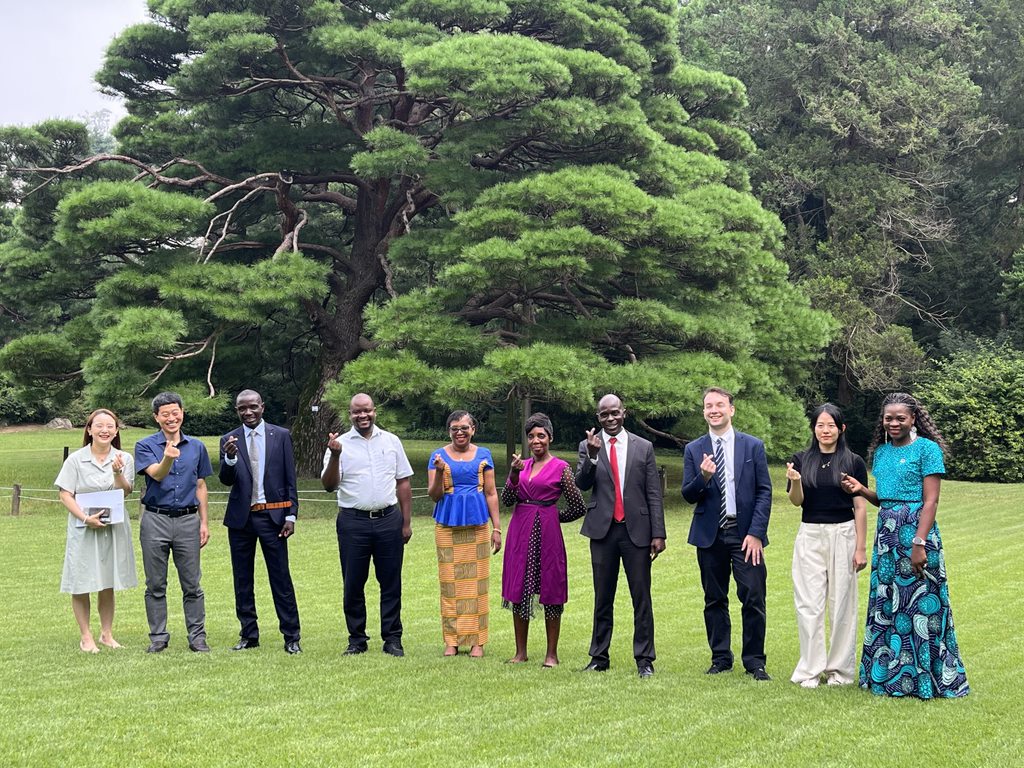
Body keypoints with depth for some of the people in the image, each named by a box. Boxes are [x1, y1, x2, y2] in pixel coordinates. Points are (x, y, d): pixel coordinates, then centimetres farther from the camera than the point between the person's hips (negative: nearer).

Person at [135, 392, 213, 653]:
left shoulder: (196, 446, 10)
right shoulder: (145, 446, 0)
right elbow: (157, 475, -18)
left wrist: (204, 523, 8)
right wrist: (168, 458, -39)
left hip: (188, 520, 2)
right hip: (155, 520, -2)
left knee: (192, 584, 3)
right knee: (156, 585, 5)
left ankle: (197, 637, 9)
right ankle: (158, 637, 13)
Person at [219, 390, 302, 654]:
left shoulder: (281, 436, 2)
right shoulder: (229, 440, 4)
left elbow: (290, 479, 3)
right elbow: (226, 480, -4)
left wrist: (291, 516, -3)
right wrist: (230, 458, -24)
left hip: (272, 516, -2)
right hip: (241, 517, 2)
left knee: (281, 578, -2)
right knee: (242, 580, 8)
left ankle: (291, 637, 3)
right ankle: (249, 635, 17)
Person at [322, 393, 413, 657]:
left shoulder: (391, 441, 9)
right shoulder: (340, 445, 3)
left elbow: (403, 483, 11)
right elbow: (329, 485, -5)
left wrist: (406, 522, 8)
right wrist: (334, 457, -21)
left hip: (388, 519, 1)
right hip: (353, 522, -1)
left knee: (391, 583, 3)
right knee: (353, 584, 3)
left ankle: (392, 639, 11)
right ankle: (357, 640, 14)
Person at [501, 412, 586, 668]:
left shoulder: (561, 468, -3)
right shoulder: (522, 465, 10)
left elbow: (578, 508, -1)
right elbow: (507, 500, 2)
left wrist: (550, 516, 7)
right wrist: (514, 473, -11)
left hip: (547, 532, -5)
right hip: (520, 532, 5)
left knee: (550, 589, 0)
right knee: (518, 589, 7)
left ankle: (552, 654, 9)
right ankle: (520, 652, 16)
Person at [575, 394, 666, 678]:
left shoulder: (643, 447, 5)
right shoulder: (588, 447, 6)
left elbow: (654, 494, 3)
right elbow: (581, 485, -6)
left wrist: (658, 533, -3)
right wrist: (592, 455, -21)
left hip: (637, 530, -1)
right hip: (603, 530, 1)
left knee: (642, 598, 0)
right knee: (603, 598, 9)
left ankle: (644, 659, 7)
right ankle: (599, 657, 17)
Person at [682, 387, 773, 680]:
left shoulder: (753, 446, 3)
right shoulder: (694, 450, 6)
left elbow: (764, 492, 1)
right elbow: (688, 495, 3)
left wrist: (756, 533, -8)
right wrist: (703, 477, -18)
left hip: (745, 534, -2)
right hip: (709, 535, 2)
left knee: (754, 599, -6)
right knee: (714, 600, 7)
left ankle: (754, 661, 4)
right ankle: (721, 658, 18)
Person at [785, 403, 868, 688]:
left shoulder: (853, 462, 0)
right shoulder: (802, 459, 5)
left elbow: (860, 507, 1)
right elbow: (796, 501, 0)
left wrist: (860, 548, -3)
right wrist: (795, 481, -22)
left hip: (843, 535, -1)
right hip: (810, 536, 1)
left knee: (841, 603, 4)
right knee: (809, 604, -1)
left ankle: (840, 669, 14)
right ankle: (810, 670, 6)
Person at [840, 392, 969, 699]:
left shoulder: (926, 448, -6)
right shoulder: (881, 451, 14)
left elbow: (931, 501, -12)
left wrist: (919, 544, -20)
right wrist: (861, 490, 1)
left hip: (916, 531, -7)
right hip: (886, 533, 7)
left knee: (921, 603, -4)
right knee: (886, 604, 10)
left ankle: (925, 678, 6)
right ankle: (889, 674, 20)